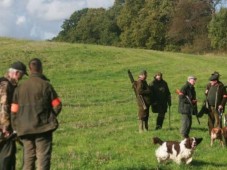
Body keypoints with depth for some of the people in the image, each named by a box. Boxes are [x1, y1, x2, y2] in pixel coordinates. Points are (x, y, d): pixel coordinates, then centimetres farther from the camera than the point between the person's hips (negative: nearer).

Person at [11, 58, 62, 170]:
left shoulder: (20, 87, 4)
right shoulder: (45, 85, -9)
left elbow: (14, 110, 4)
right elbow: (57, 105, -5)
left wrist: (16, 127, 13)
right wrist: (50, 117, 13)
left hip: (25, 130, 4)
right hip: (43, 128, -4)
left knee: (28, 159, 12)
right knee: (43, 158, -1)